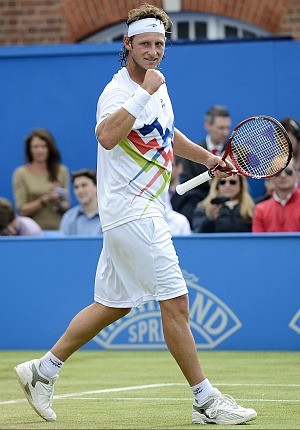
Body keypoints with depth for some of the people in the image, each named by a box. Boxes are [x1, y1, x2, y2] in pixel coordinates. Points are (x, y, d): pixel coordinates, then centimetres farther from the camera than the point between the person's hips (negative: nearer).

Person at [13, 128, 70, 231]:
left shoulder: (61, 171, 9)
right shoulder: (21, 173, 2)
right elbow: (22, 210, 1)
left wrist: (60, 204, -7)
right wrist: (45, 199, -10)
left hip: (57, 229, 1)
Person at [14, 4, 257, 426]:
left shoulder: (159, 86, 14)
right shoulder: (118, 91, -16)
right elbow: (107, 137, -37)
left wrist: (207, 157, 22)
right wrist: (144, 93, -35)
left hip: (146, 212, 10)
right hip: (130, 212, -10)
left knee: (112, 305, 15)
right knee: (176, 301, -9)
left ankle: (42, 371, 23)